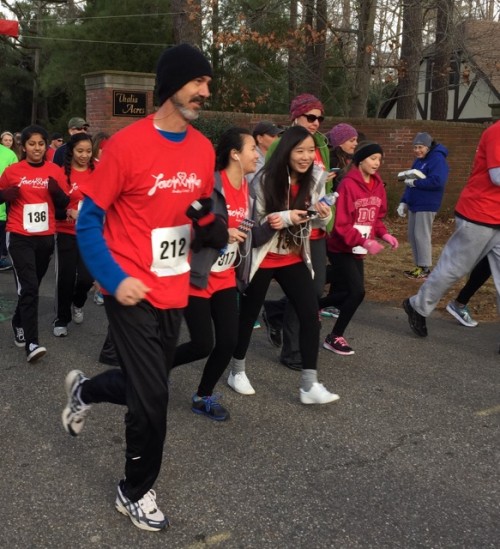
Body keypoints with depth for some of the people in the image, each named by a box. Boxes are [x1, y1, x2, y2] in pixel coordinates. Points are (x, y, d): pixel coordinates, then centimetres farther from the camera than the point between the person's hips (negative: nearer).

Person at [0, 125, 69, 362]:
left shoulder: (55, 171, 2)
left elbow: (64, 204, 6)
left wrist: (57, 192, -15)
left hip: (46, 237, 3)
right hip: (20, 237, -3)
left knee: (31, 286, 17)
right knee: (28, 287, -13)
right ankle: (31, 343, -13)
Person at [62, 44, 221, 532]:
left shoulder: (203, 149, 4)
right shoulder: (127, 144, -15)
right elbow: (88, 220, -11)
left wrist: (214, 228, -6)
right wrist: (114, 279, -20)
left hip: (174, 295, 7)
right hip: (133, 294, -6)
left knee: (145, 385, 19)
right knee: (152, 397, -1)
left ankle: (85, 390, 52)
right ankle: (135, 492, 25)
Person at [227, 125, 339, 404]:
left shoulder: (315, 179, -3)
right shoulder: (267, 179, -17)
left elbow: (317, 221, 7)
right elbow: (255, 221, -12)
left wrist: (324, 215, -18)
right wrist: (287, 217, -28)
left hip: (294, 259, 4)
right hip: (263, 258, -4)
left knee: (311, 313, -7)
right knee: (249, 314, 8)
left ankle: (310, 385, 0)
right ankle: (237, 371, 30)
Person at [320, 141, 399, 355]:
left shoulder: (378, 185, 5)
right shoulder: (348, 184, -19)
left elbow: (377, 217, 14)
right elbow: (341, 224, -21)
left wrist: (384, 234, -5)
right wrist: (364, 242, -29)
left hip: (358, 250, 8)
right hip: (341, 249, -8)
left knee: (346, 293, 11)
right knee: (357, 292, -11)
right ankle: (335, 337, 6)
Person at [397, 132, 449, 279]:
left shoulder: (438, 159, -12)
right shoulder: (418, 160, 16)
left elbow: (437, 181, -26)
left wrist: (415, 182, -19)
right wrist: (403, 202, 11)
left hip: (426, 205, -9)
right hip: (414, 204, 9)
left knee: (421, 235, -7)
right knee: (412, 235, 10)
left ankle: (425, 269, 2)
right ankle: (419, 266, 19)